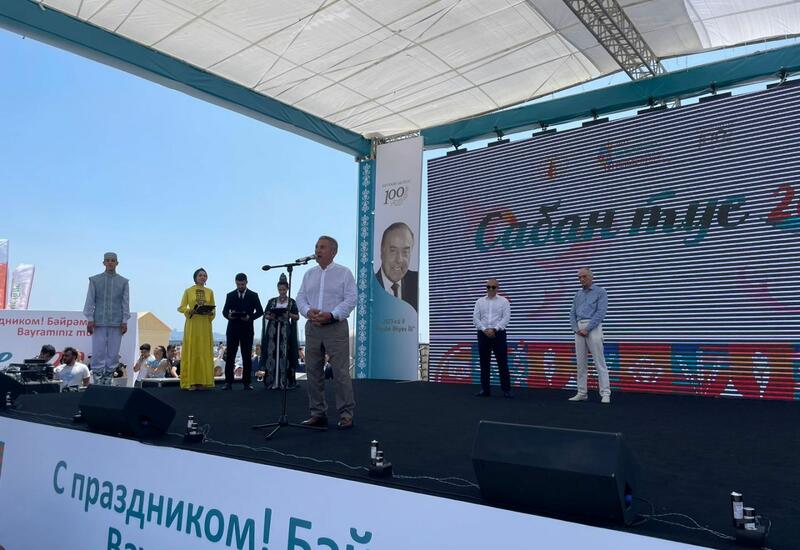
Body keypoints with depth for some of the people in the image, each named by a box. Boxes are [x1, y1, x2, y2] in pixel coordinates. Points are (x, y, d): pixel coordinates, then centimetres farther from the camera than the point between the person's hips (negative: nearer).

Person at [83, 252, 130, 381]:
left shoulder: (123, 282, 9)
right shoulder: (95, 280, 7)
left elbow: (126, 302, 7)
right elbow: (90, 301, 6)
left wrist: (124, 321, 2)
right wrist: (89, 319, -1)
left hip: (116, 322, 1)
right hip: (99, 322, -1)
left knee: (113, 351, 1)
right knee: (98, 350, -2)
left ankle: (109, 374, 8)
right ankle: (97, 374, 5)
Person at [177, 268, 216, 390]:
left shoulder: (210, 292, 11)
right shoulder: (188, 291, 4)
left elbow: (213, 309, 13)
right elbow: (181, 308, 3)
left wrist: (210, 313, -9)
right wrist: (190, 310, -14)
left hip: (205, 324, 3)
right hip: (192, 324, -2)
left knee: (205, 352, 0)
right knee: (191, 351, -4)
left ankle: (203, 381, 4)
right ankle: (191, 382, -2)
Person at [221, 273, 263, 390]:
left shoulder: (253, 295, 6)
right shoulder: (230, 295, 10)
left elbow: (260, 311, 3)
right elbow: (224, 311, 7)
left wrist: (250, 317, -15)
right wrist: (228, 315, -16)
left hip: (247, 330, -1)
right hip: (233, 329, 1)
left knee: (247, 356, 1)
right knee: (230, 356, -1)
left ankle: (247, 382, 5)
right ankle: (228, 382, 3)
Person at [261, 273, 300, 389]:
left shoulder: (292, 302, 7)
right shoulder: (271, 301, 12)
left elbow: (297, 317, 5)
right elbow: (265, 315, 11)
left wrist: (289, 315, -14)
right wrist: (270, 316, -11)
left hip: (286, 331, -1)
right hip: (273, 330, 1)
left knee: (285, 354, -6)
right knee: (272, 353, -4)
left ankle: (285, 381, -3)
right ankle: (271, 381, -1)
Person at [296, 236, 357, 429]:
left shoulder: (344, 273, 1)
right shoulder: (309, 274, 16)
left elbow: (350, 300, -7)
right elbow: (300, 298, 11)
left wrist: (331, 315, -18)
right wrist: (308, 311, -10)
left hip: (336, 327, -5)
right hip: (312, 327, 5)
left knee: (340, 372, -6)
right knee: (313, 371, 6)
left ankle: (346, 414, 3)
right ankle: (318, 414, 16)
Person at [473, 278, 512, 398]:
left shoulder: (503, 301, 2)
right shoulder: (480, 301, 9)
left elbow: (506, 318, -8)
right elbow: (475, 318, 2)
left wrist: (494, 329, -18)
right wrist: (484, 329, -12)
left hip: (498, 334, -2)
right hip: (483, 334, 3)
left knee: (502, 362, -2)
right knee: (484, 363, 6)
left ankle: (506, 389, 3)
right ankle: (485, 389, 13)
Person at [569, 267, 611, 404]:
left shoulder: (600, 292, 1)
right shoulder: (578, 294, 19)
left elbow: (601, 312, -11)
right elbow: (572, 313, 15)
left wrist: (587, 329, -15)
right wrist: (576, 329, -3)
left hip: (593, 328, -6)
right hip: (579, 329, 6)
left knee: (599, 362, -7)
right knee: (581, 363, 6)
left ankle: (605, 394, -5)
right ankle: (582, 393, 11)